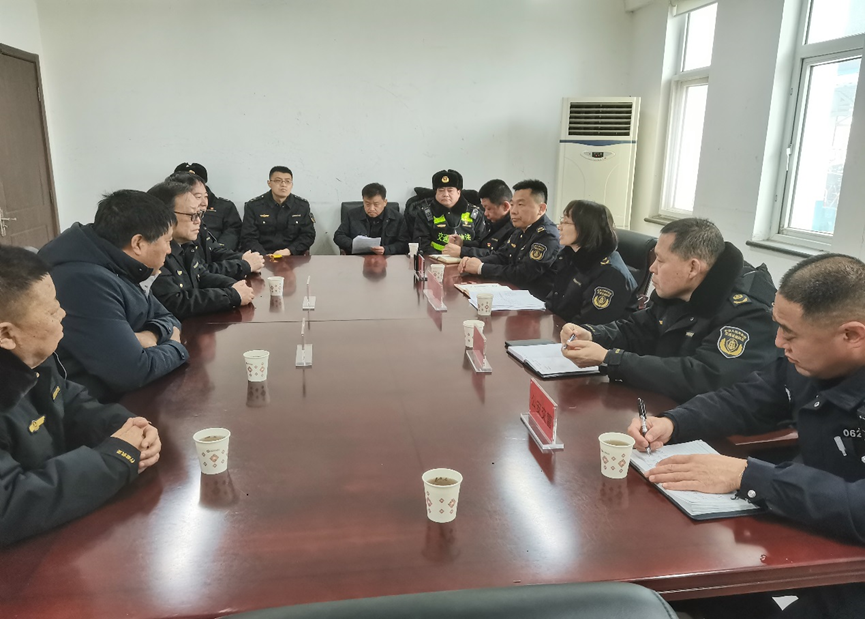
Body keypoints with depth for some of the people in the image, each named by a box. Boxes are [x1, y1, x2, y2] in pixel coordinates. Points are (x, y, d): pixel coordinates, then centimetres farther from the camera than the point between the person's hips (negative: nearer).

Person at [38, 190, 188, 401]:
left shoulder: (117, 270, 4)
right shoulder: (85, 282, -26)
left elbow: (167, 318, 13)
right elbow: (133, 372, -32)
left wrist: (151, 335, -10)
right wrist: (175, 347, -12)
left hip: (125, 397, 9)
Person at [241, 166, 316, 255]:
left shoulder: (303, 205, 10)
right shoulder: (253, 206, 5)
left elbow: (308, 235, 8)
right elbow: (248, 238, 2)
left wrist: (288, 251, -8)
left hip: (293, 258, 1)